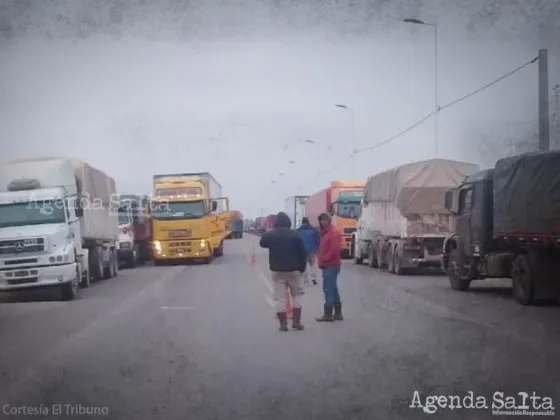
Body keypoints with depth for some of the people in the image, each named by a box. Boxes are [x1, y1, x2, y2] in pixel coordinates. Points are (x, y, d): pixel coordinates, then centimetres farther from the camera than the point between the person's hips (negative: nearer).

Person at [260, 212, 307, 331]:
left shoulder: (269, 235, -2)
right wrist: (302, 268, 6)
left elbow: (262, 244, 20)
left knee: (280, 297, 4)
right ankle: (296, 322, 6)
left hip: (277, 270, 1)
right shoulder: (295, 235, -7)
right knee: (297, 295, 13)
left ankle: (283, 324, 0)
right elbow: (302, 253, -5)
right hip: (293, 270, -1)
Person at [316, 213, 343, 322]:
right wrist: (321, 260, 9)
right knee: (333, 289, 12)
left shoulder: (334, 232, -13)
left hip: (331, 265, -10)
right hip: (328, 265, 10)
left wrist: (324, 259, -17)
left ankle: (328, 314, -10)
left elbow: (335, 249, -23)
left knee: (328, 289, -10)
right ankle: (338, 313, 16)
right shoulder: (325, 232, 18)